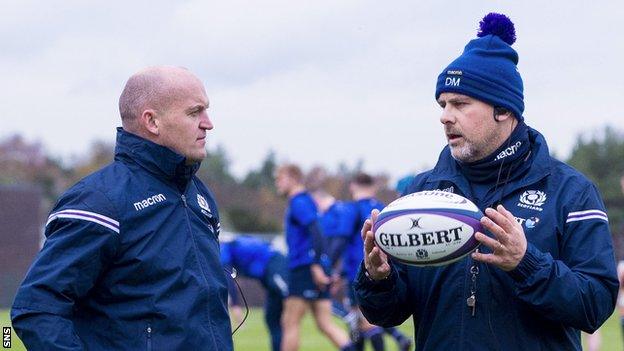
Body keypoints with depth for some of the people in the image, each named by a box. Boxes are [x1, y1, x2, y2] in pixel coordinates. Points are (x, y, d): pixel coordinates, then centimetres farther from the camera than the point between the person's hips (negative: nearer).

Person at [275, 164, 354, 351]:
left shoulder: (298, 202, -8)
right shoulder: (305, 201, 22)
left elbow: (315, 232, -21)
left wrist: (316, 266, -26)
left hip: (305, 269, -9)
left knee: (290, 323, -2)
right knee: (325, 324, 3)